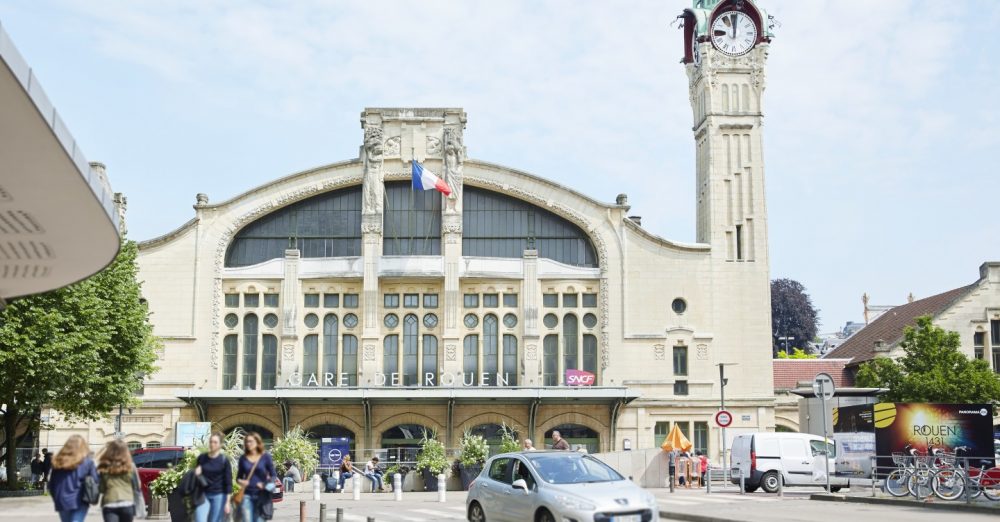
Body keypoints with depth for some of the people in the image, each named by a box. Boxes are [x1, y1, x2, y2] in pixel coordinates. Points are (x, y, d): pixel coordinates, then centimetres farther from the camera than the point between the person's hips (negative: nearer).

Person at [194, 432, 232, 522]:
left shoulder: (224, 460, -3)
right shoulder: (201, 458, 4)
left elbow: (228, 482, -3)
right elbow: (196, 475, 17)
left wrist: (227, 502, -7)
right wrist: (196, 473, -8)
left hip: (219, 496, -2)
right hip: (203, 495, 2)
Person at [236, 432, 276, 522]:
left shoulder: (266, 457, 0)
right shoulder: (243, 458, 6)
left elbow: (273, 475, 2)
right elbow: (239, 477, 15)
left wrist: (265, 484, -15)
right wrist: (240, 481, -7)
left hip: (261, 495, -1)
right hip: (247, 495, 1)